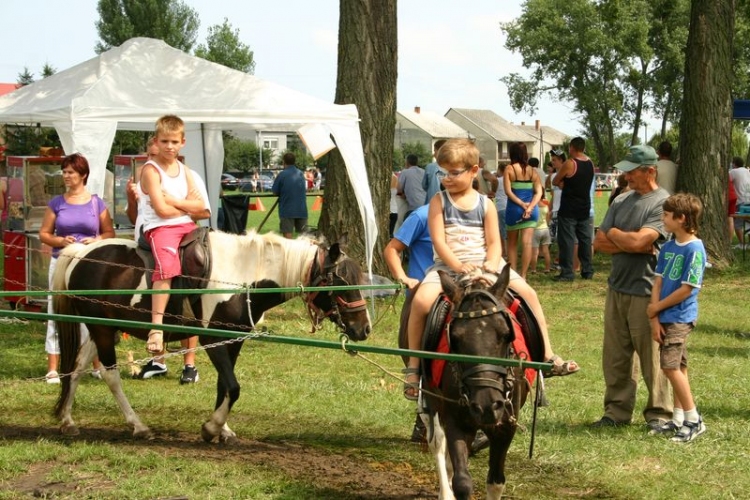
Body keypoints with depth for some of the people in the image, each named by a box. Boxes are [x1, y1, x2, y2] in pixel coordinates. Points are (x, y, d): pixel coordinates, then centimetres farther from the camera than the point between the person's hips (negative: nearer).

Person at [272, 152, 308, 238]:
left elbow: (275, 192, -3)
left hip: (287, 209, -4)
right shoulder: (301, 174, 8)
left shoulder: (282, 175, -8)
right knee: (303, 233, 9)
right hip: (301, 209, 4)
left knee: (287, 233, -2)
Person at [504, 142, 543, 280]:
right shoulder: (532, 170, 4)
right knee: (527, 242, -2)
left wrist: (522, 204, -13)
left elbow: (508, 191, -13)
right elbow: (539, 191, -4)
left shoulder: (509, 169, -5)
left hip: (514, 209, -2)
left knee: (512, 243, 13)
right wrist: (530, 206, -13)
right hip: (531, 210, 2)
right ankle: (523, 275, -5)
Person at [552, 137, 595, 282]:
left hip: (568, 210, -6)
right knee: (585, 240, 11)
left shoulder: (569, 164, -14)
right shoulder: (590, 163, 5)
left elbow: (555, 182, -4)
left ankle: (567, 273, -6)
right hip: (585, 208, 6)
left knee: (566, 240, -4)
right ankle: (588, 271, 15)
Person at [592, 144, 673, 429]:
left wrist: (614, 233, -2)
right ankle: (617, 411, 19)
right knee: (615, 357, 11)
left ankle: (659, 414, 12)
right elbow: (599, 243, 6)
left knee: (651, 358, 2)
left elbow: (638, 240, -22)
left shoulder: (662, 203, -11)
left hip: (645, 291, -7)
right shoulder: (621, 201, 11)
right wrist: (630, 245, -9)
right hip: (616, 288, 7)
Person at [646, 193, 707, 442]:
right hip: (664, 317, 8)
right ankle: (679, 419, 20)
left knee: (671, 367, -12)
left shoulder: (694, 249, -15)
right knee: (677, 368, 13)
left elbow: (686, 290, -17)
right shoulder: (668, 247, 8)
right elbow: (658, 282, 6)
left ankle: (693, 419, -4)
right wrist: (655, 319, -2)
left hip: (680, 318, -8)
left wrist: (657, 307, -7)